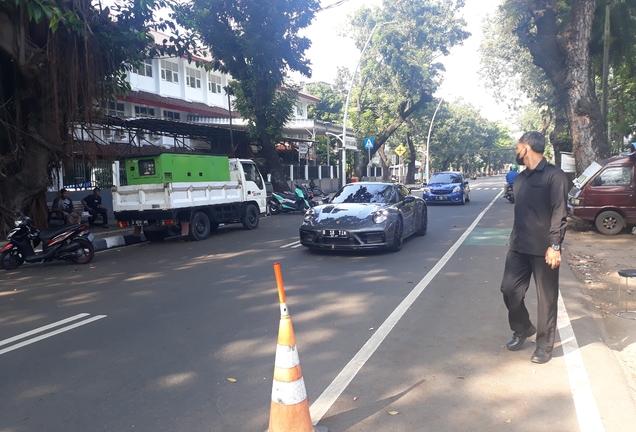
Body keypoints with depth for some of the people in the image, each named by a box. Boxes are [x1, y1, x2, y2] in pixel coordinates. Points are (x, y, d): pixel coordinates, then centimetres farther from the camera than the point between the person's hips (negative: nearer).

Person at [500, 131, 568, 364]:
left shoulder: (554, 175, -9)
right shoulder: (520, 178, 13)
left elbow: (560, 213, -13)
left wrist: (554, 246, -19)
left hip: (543, 249, -6)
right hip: (518, 246, 6)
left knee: (546, 298, 5)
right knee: (509, 289, 6)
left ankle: (544, 345, 18)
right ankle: (522, 328, 30)